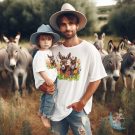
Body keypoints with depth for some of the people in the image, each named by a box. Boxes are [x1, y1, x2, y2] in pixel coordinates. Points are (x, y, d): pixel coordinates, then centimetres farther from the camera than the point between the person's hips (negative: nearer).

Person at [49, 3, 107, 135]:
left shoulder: (89, 49, -10)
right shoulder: (54, 50, 0)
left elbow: (96, 79, -8)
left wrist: (82, 103, -11)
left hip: (77, 108, -3)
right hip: (56, 107, 4)